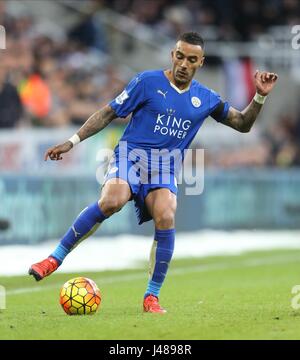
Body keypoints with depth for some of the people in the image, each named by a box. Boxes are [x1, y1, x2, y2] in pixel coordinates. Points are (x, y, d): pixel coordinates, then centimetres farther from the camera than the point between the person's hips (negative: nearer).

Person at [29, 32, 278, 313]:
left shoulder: (205, 99, 11)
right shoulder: (147, 82, 1)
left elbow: (242, 124, 22)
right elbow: (109, 113, 5)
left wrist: (260, 97, 5)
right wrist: (72, 142, 0)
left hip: (165, 169, 3)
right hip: (131, 154, -3)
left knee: (166, 218, -27)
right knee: (111, 201, -34)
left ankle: (152, 297, -13)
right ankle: (55, 259, -23)